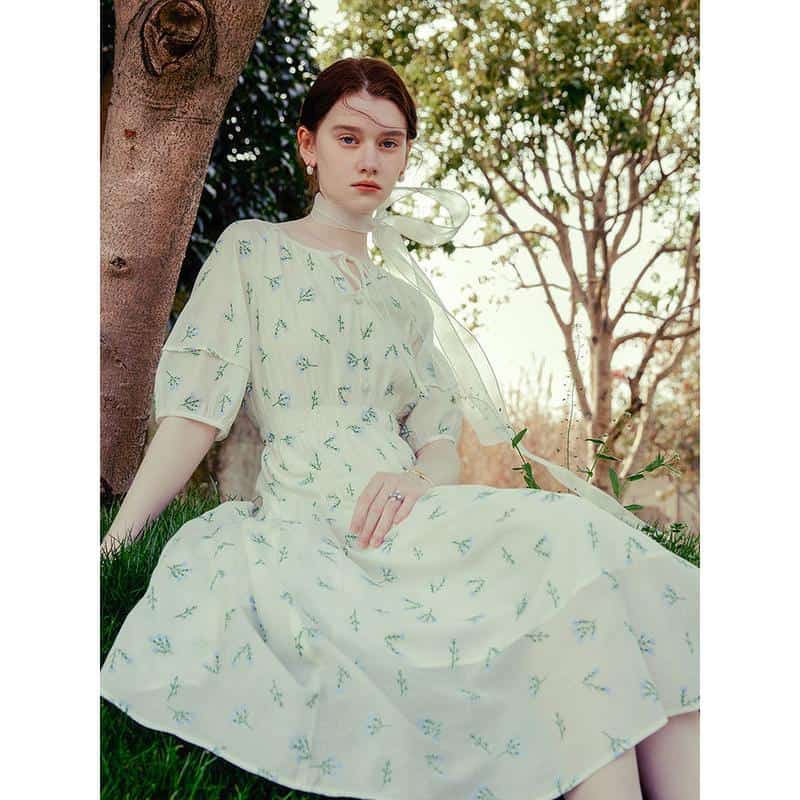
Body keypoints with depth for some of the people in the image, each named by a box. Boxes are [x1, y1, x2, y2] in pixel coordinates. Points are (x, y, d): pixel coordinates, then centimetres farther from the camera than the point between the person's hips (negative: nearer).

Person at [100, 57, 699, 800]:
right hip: (313, 530, -5)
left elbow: (441, 444, 14)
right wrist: (115, 543, -9)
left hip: (403, 516, 5)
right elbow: (196, 406, 0)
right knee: (571, 542, -27)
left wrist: (417, 479, -10)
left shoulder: (402, 301, 24)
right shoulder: (252, 250, 9)